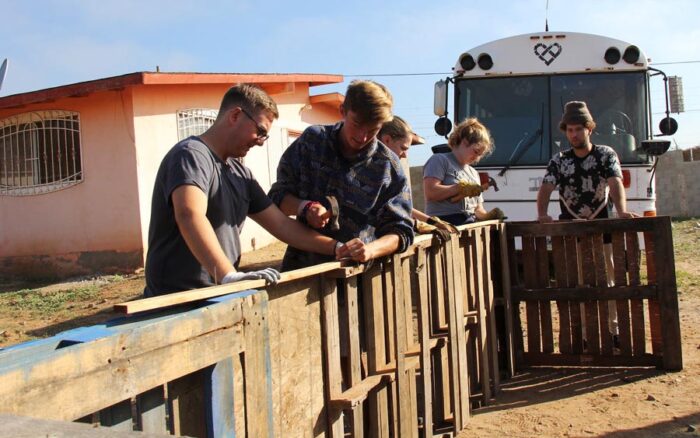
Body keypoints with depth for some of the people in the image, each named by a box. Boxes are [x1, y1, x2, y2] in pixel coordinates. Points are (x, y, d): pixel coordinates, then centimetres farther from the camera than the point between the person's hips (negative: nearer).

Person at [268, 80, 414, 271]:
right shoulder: (312, 141, 6)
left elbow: (400, 231, 1)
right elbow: (278, 196, 10)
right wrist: (305, 207, -12)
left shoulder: (388, 167, 2)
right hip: (302, 266, 1)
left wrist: (370, 249, -19)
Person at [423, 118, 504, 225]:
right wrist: (461, 188, -12)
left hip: (470, 225, 7)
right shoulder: (439, 161, 3)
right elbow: (430, 192, -12)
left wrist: (488, 216, 4)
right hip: (445, 224, -7)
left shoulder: (473, 173, 27)